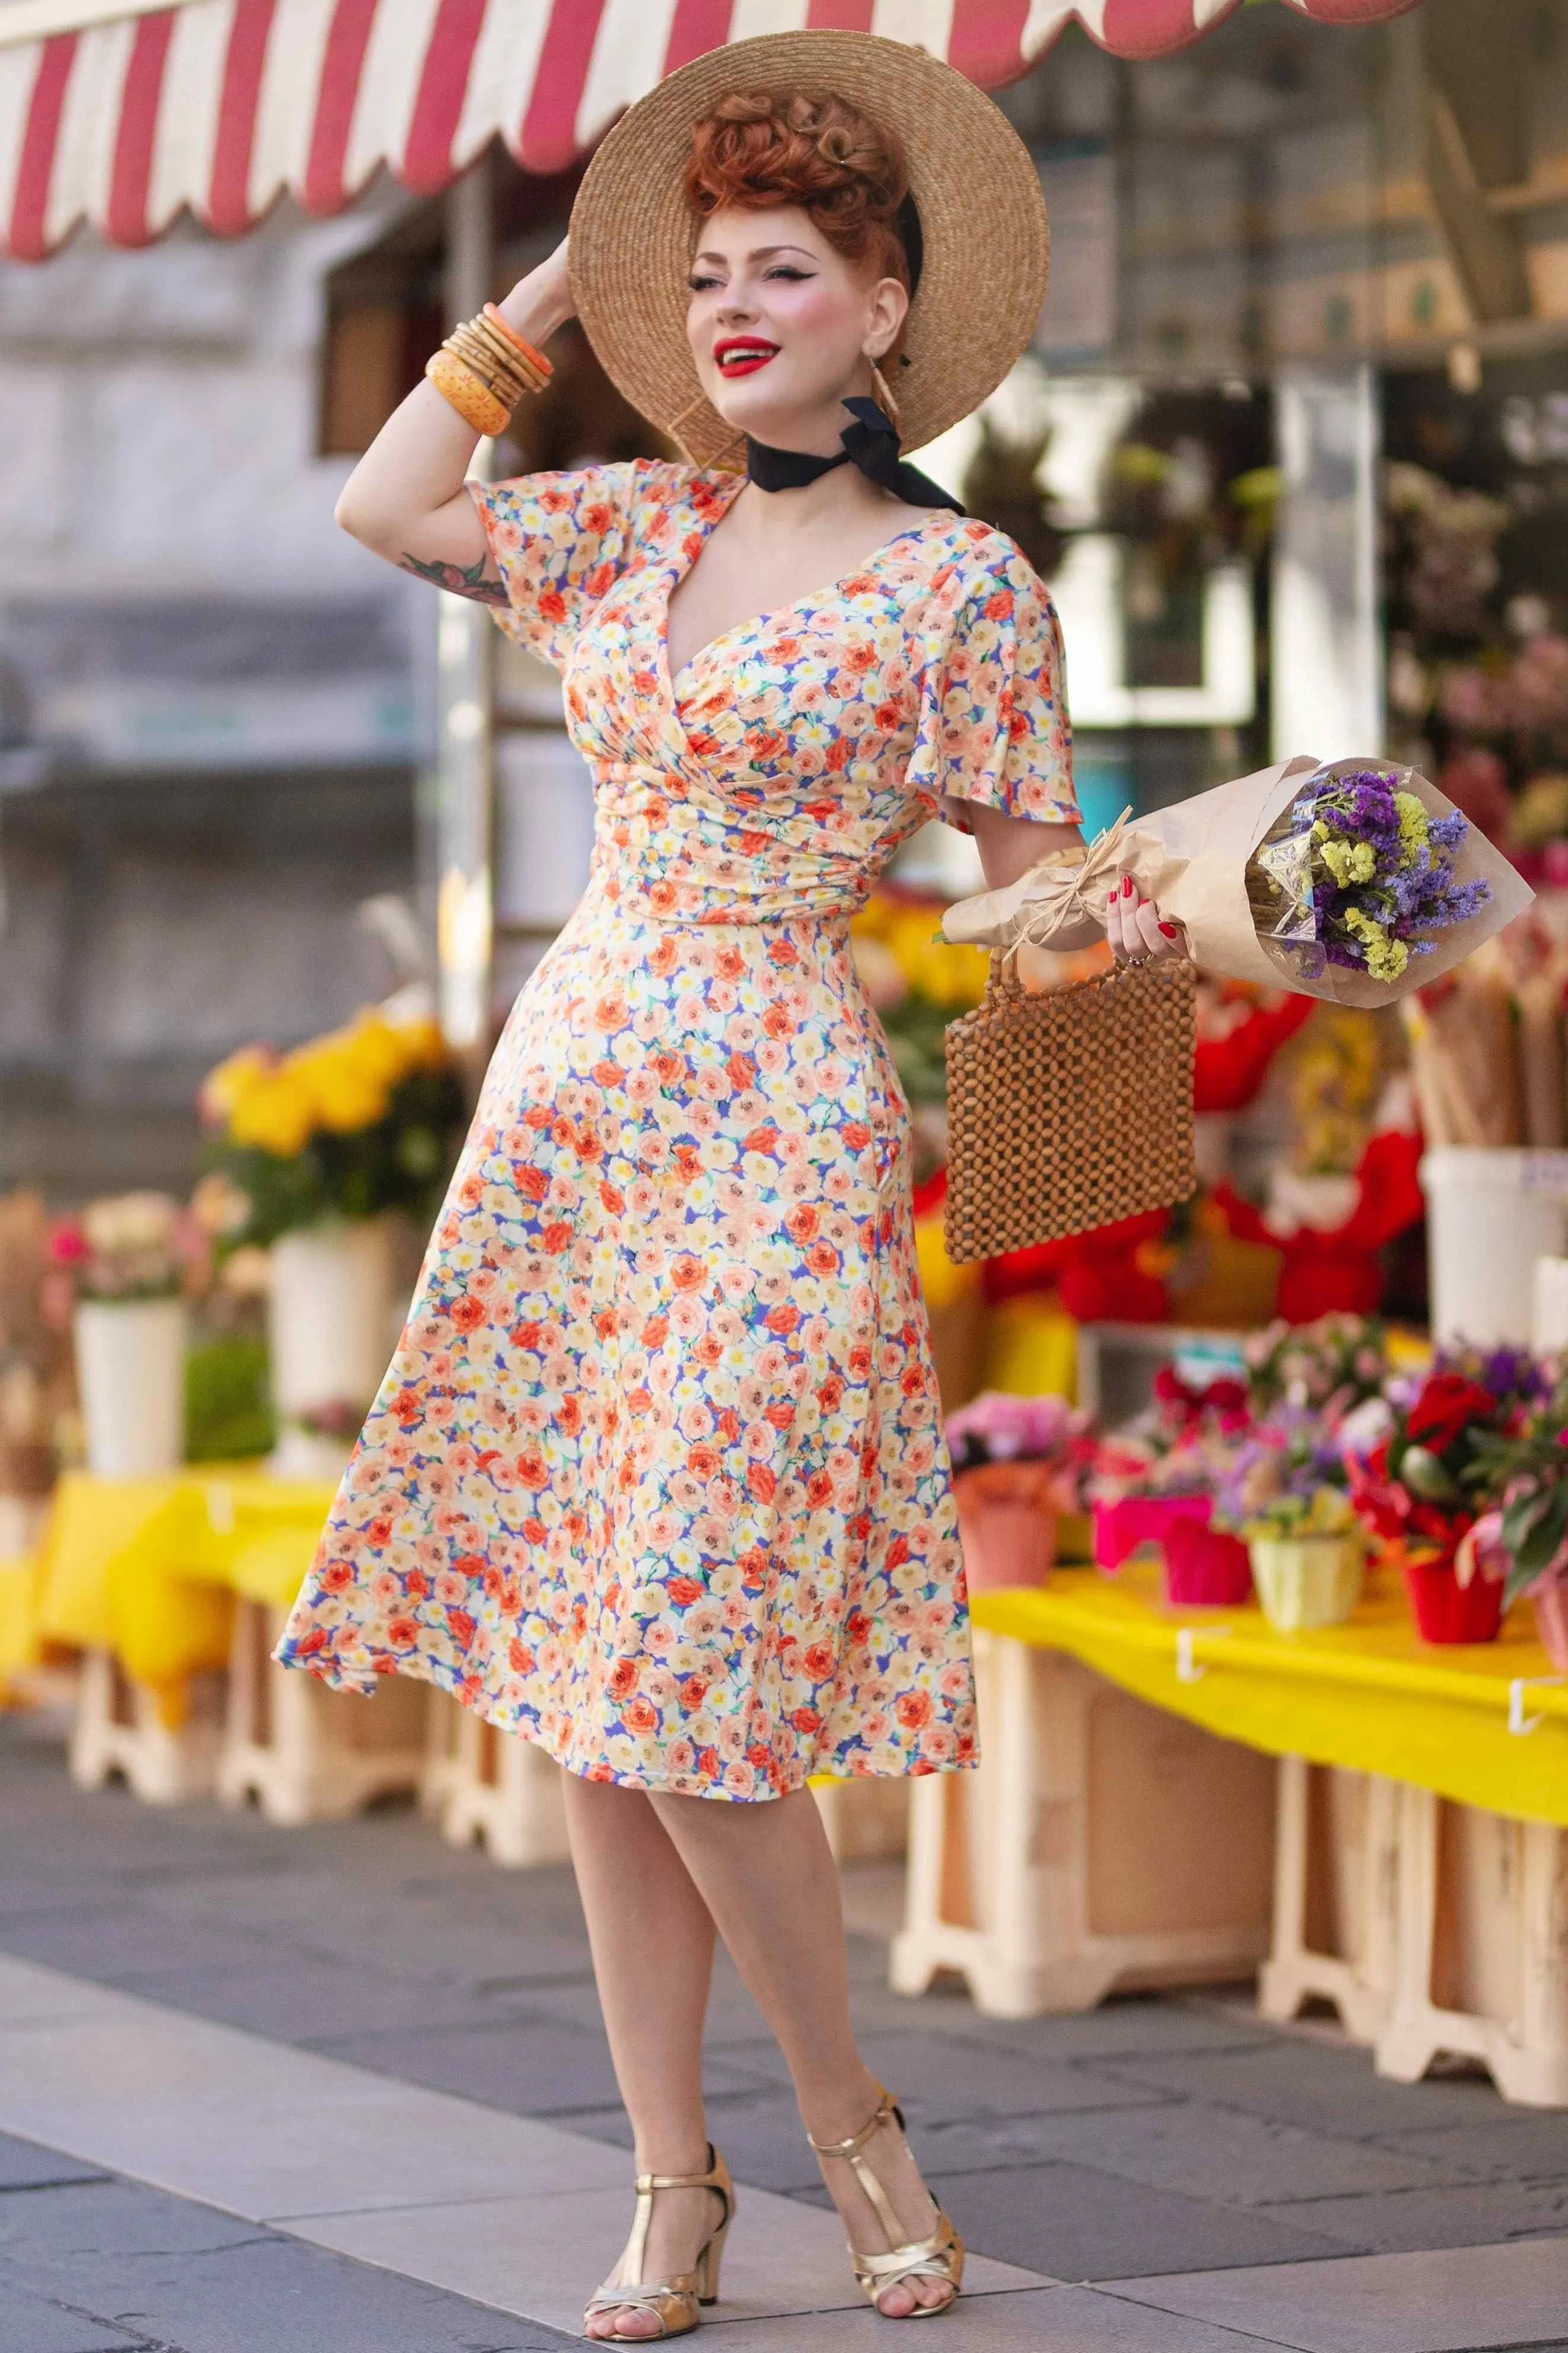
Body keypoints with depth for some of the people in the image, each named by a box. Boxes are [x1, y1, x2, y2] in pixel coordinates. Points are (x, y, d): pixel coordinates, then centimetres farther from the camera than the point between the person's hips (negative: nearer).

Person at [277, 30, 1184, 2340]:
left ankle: (849, 2119, 12)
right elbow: (388, 507, 8)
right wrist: (537, 307, 12)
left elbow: (1042, 878, -2)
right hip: (570, 1104, 6)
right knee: (575, 1670, 4)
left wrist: (1160, 912, -22)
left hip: (779, 1134, -6)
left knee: (681, 1676, -10)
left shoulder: (960, 580, -2)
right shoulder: (635, 526, 13)